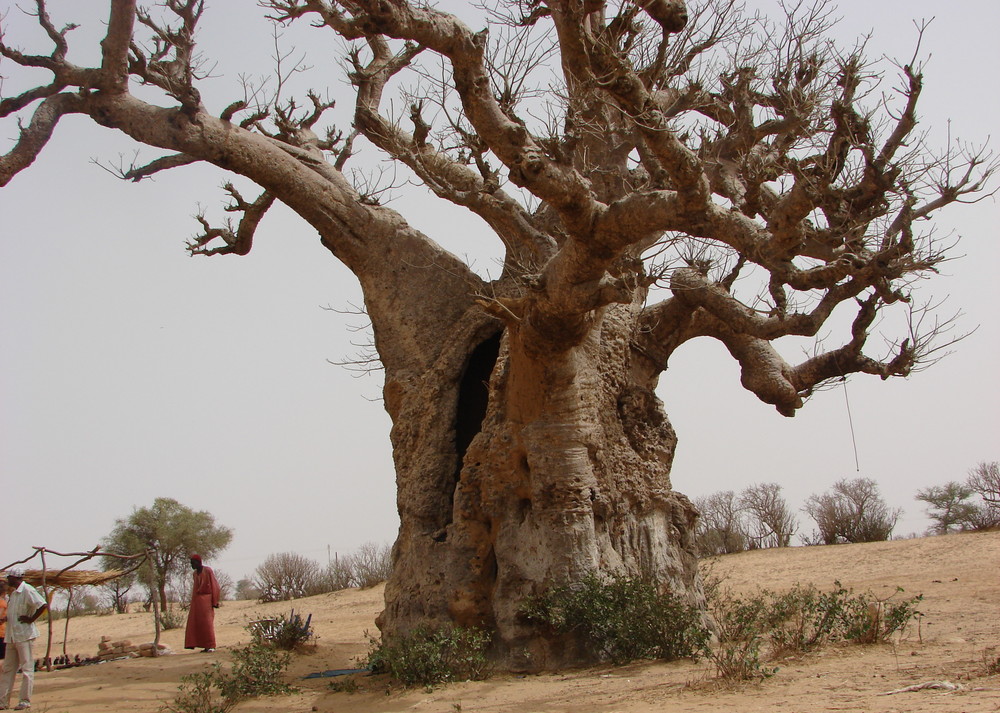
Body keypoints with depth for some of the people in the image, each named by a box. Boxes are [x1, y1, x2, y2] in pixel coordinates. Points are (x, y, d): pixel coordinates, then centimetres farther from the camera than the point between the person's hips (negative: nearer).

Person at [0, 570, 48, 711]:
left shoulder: (27, 590, -13)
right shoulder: (13, 593, 15)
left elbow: (43, 605, -22)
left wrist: (31, 619, -17)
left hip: (25, 635, -9)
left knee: (27, 668, -3)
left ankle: (25, 701, -1)